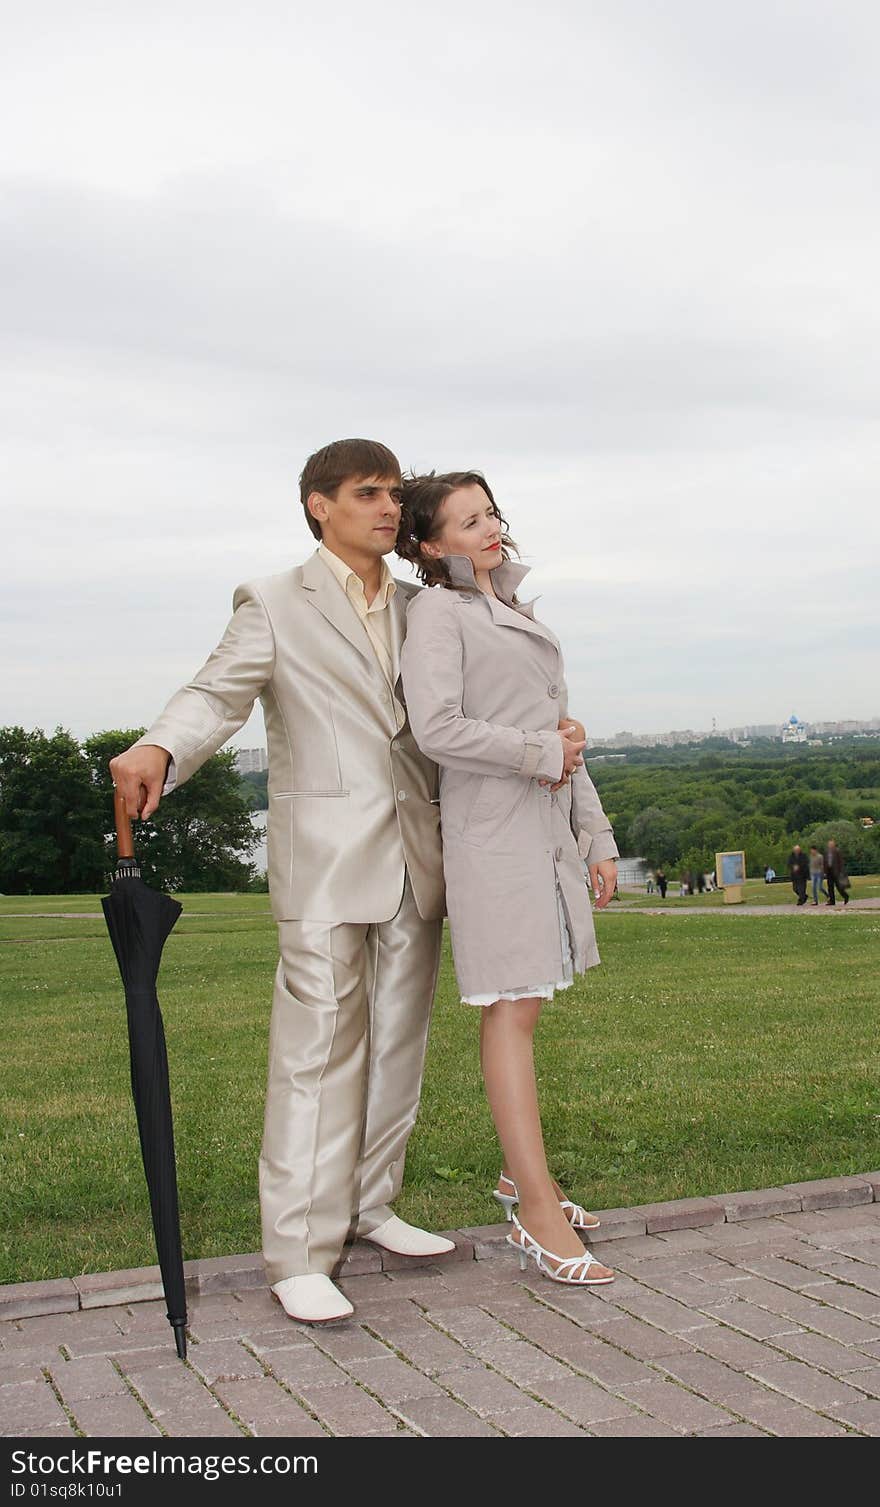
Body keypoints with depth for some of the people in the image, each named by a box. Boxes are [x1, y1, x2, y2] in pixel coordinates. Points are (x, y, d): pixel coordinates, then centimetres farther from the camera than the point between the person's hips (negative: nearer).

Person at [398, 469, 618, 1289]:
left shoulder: (517, 615, 21)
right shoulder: (437, 611, -4)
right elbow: (437, 729, -17)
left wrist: (597, 837, 17)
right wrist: (541, 754, -9)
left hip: (549, 825, 8)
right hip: (490, 829, -8)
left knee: (523, 1002, 12)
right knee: (511, 1008, -8)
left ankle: (518, 1173, 23)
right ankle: (537, 1213, -5)